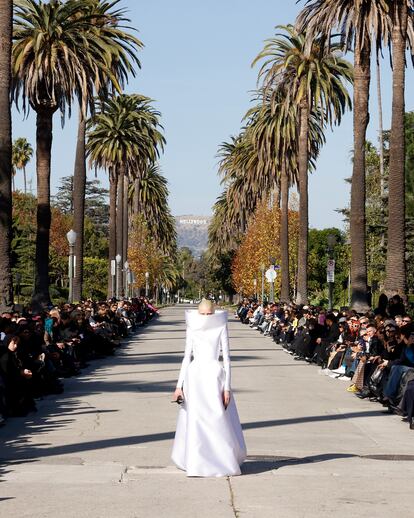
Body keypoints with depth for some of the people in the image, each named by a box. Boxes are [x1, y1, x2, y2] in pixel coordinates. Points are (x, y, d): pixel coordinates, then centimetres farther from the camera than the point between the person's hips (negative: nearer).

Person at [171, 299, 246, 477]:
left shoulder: (221, 328, -1)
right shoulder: (192, 329, 6)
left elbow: (226, 358, -1)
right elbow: (187, 357, 10)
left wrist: (227, 387, -6)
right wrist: (179, 385, 4)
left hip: (214, 375, -2)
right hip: (194, 376, 2)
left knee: (218, 419, -4)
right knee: (194, 421, 1)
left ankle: (225, 461, 10)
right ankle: (195, 464, 10)